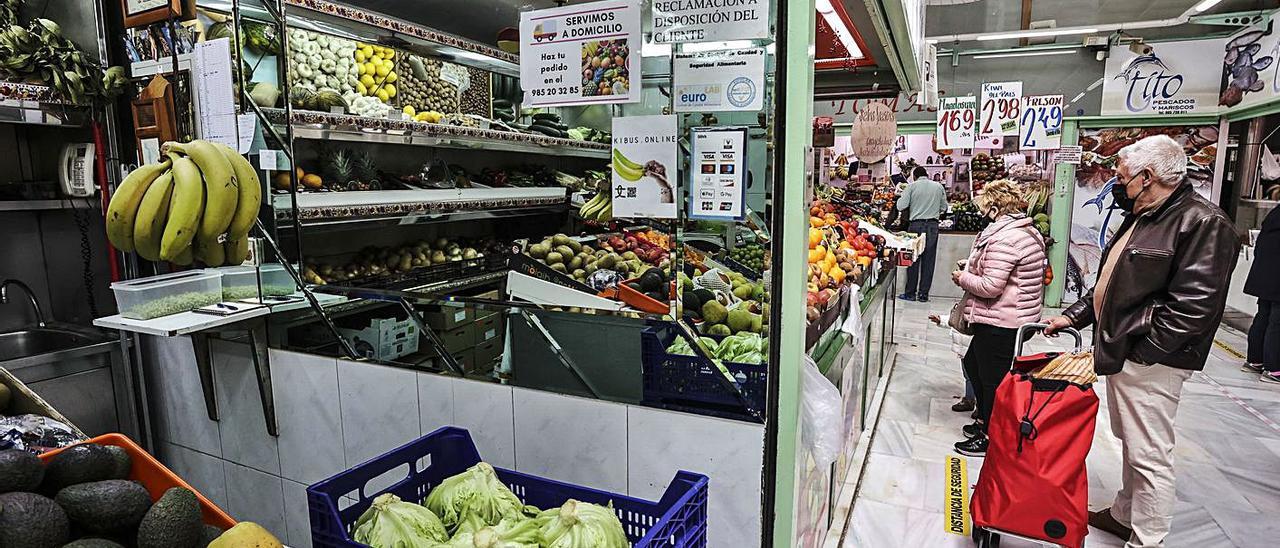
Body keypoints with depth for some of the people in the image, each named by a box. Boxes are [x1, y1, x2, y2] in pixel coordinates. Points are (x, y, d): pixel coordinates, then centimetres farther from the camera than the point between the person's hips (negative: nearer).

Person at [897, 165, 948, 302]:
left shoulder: (912, 186, -1)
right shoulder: (939, 186, 7)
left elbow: (901, 206, -6)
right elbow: (944, 208, 11)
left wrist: (901, 196, 13)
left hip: (916, 225, -2)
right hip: (933, 225, 2)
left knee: (913, 259, 4)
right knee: (928, 260, 5)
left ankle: (910, 293, 6)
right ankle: (923, 294, 7)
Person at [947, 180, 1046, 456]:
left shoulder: (1004, 238, -23)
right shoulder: (1029, 231, 10)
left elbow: (990, 286, -25)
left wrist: (962, 277, -9)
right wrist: (973, 268, 14)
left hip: (999, 323, -10)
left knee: (992, 379, 3)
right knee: (973, 363, 23)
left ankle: (990, 437, 18)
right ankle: (985, 421, 36)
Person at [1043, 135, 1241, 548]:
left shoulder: (1203, 223, -17)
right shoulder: (1141, 219, 14)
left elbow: (1192, 308, -23)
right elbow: (1109, 284, 23)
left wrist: (1132, 352, -23)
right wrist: (1074, 315, 14)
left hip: (1150, 361, -10)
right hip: (1122, 354, 10)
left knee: (1149, 454, 0)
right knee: (1130, 441, 22)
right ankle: (1125, 515, 38)